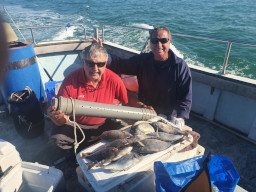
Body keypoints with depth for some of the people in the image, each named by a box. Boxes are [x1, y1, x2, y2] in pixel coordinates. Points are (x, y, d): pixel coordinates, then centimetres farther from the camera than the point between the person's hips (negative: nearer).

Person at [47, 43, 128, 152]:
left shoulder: (114, 80, -17)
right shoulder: (71, 80, -20)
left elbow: (128, 103, -4)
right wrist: (57, 118, -43)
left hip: (103, 124, 2)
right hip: (76, 125, -1)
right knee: (57, 136, -27)